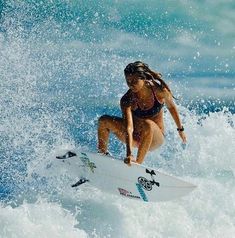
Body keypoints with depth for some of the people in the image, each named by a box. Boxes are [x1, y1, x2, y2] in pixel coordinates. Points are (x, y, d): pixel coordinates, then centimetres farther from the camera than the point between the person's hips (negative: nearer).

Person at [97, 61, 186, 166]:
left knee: (147, 125, -37)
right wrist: (129, 154, -44)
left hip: (155, 138, -2)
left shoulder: (159, 90, -19)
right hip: (134, 137, 2)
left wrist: (180, 129, 14)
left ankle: (138, 163, -31)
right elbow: (128, 128, -32)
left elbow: (171, 107, 2)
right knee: (103, 121, -16)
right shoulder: (127, 101, -22)